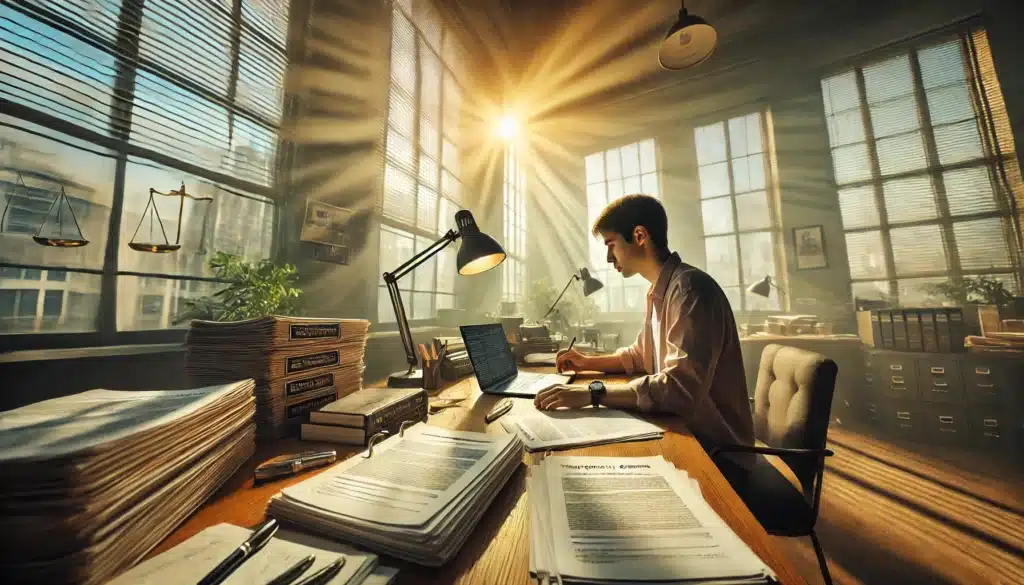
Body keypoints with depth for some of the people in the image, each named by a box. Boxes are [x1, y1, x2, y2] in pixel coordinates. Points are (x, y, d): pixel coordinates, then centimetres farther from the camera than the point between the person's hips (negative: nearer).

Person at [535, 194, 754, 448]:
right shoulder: (658, 292, 6)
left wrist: (592, 393, -35)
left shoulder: (690, 288, -24)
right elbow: (640, 355, 17)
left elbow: (681, 388, -32)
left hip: (713, 442, -7)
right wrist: (589, 362, 6)